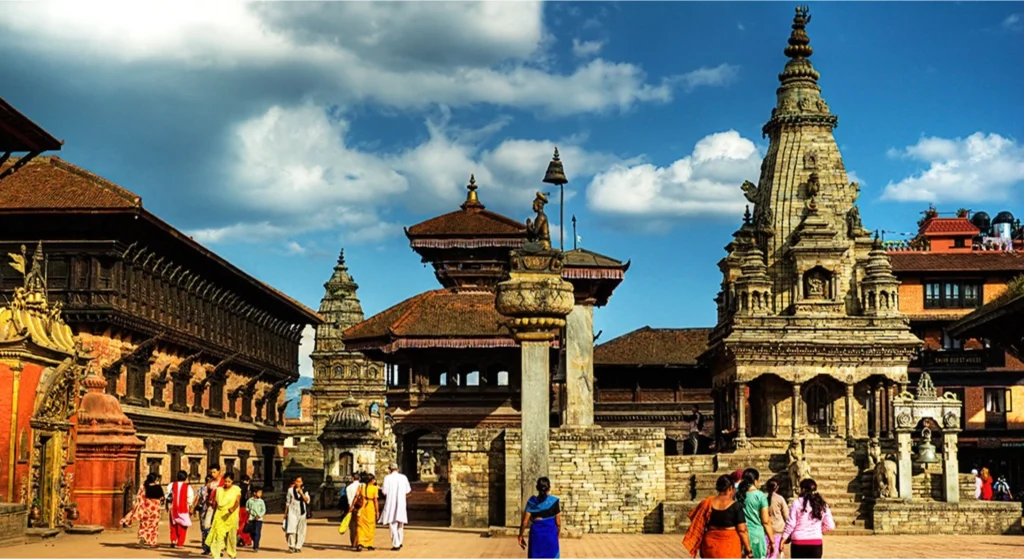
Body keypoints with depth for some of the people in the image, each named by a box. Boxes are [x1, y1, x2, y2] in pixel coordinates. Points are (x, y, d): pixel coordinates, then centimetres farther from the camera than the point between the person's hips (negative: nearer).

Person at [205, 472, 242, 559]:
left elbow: (237, 501, -14)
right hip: (220, 515, 2)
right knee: (218, 535, -11)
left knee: (231, 536, 8)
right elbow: (215, 502, 14)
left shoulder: (236, 489, -1)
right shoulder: (219, 489, 9)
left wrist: (233, 508, -35)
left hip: (231, 516, -2)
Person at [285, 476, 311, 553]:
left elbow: (307, 500, -3)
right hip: (292, 512, -2)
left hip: (301, 512, 2)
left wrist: (302, 494, -15)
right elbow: (287, 502, 11)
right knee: (291, 529, -13)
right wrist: (286, 512, 11)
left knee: (300, 530, 3)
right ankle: (291, 546, -5)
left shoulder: (304, 491, 8)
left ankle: (298, 547, 10)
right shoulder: (291, 490, 5)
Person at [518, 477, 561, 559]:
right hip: (550, 535, -1)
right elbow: (558, 522, -1)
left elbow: (525, 522, -5)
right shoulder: (554, 501, -5)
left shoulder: (532, 501, -3)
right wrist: (557, 535, 14)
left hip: (536, 535, 1)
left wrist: (520, 536, 7)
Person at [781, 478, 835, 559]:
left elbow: (790, 524, -8)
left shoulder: (797, 503, -6)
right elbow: (830, 525, 4)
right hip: (816, 542, 3)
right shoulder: (822, 504, 5)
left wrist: (783, 540, -1)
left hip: (799, 542, -3)